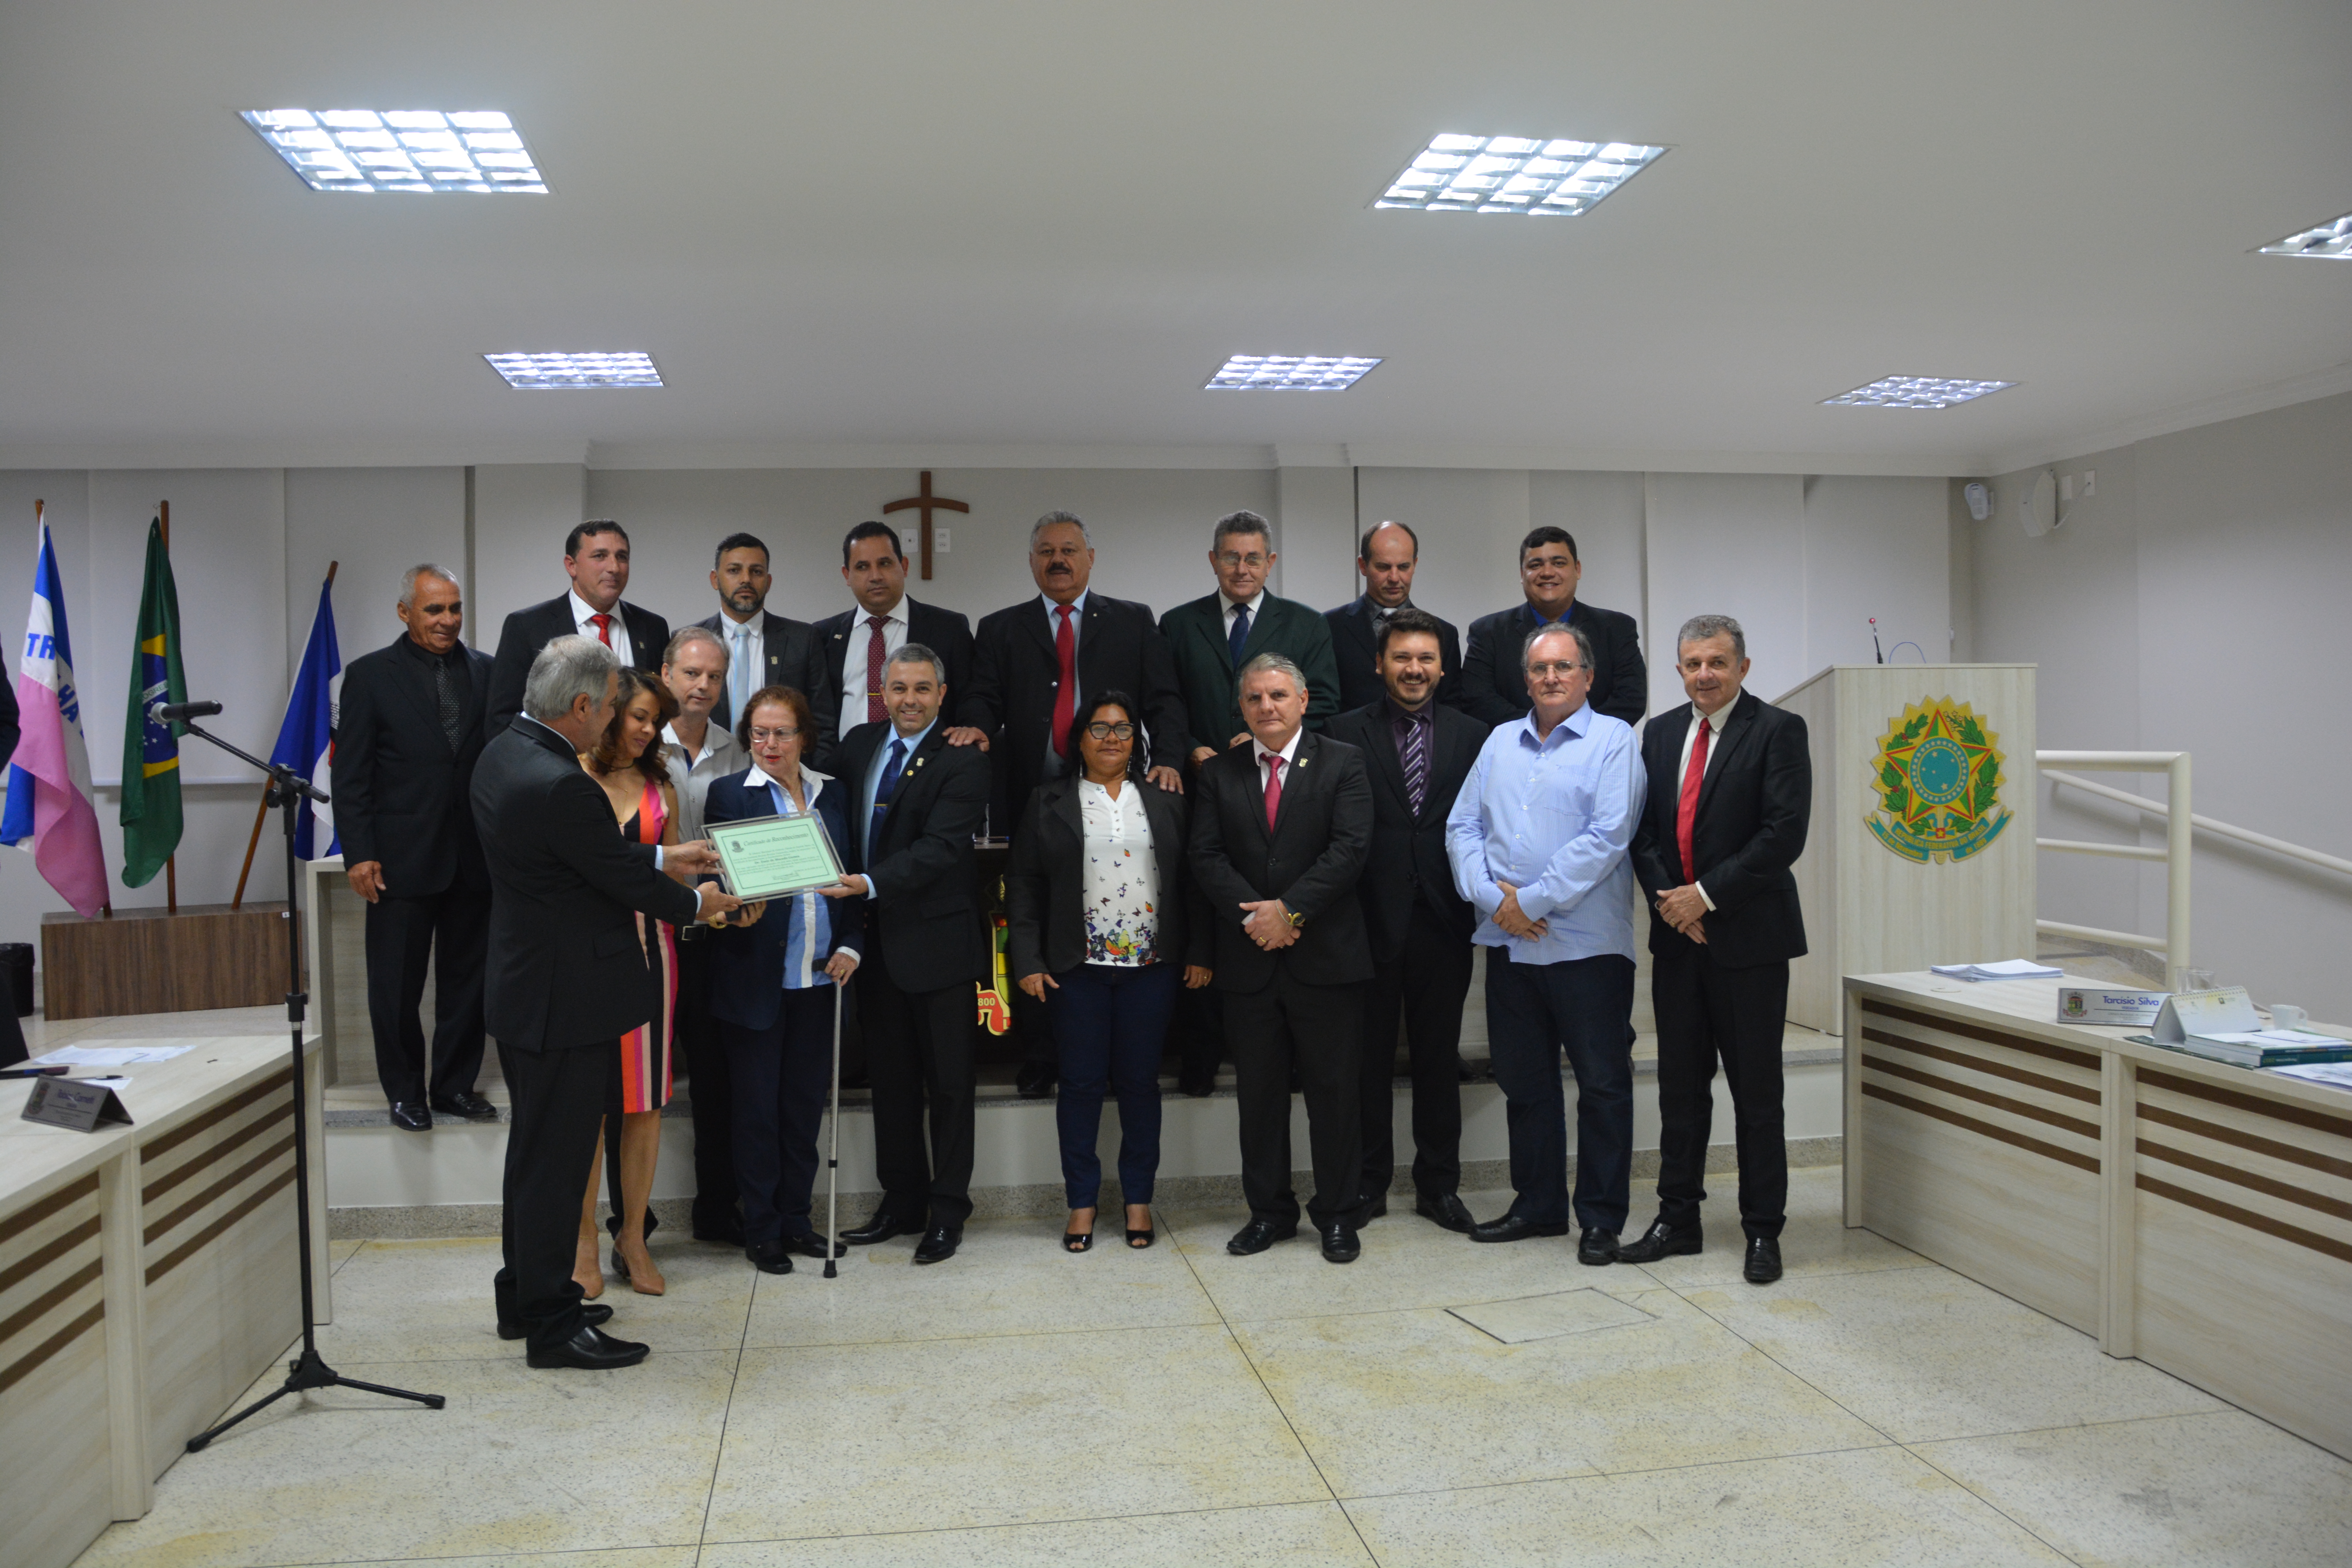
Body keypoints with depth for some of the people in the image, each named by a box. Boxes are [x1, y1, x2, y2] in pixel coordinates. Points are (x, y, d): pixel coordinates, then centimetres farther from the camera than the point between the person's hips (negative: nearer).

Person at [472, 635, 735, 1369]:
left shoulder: (503, 752, 5)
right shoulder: (560, 785, -26)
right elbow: (625, 879, -16)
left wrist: (665, 858, 16)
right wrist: (697, 902, 1)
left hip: (526, 987, 11)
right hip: (566, 999, -10)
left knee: (538, 1150, 20)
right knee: (556, 1158, 1)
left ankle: (525, 1295, 34)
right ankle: (552, 1325, 12)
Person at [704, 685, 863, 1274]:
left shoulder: (833, 794, 10)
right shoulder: (730, 794, -1)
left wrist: (849, 945, 3)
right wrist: (735, 911, -24)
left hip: (819, 975, 4)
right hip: (756, 975, -3)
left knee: (806, 1099, 10)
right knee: (757, 1104, 4)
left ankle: (796, 1218, 23)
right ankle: (761, 1228, 15)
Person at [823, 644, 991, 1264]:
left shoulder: (963, 759, -11)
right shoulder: (858, 744, 9)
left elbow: (942, 845, -20)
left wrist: (871, 883, -31)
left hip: (938, 939, -6)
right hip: (876, 939, 6)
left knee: (948, 1081, 5)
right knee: (891, 1079, 15)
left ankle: (948, 1210, 16)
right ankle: (902, 1200, 27)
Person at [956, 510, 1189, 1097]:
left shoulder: (1134, 623, 13)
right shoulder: (1000, 630, 15)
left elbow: (1163, 699, 6)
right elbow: (983, 698, 5)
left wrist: (1167, 758, -11)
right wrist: (975, 725, -18)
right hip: (1033, 801, 1)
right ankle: (1037, 1059, 12)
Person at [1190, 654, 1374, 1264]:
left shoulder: (1342, 763, 1)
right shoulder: (1217, 773, 9)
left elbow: (1350, 848, -9)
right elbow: (1206, 856, 1)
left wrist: (1290, 909, -16)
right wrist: (1252, 917, -13)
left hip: (1325, 955, -2)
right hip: (1249, 960, 2)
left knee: (1334, 1090, 4)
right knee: (1259, 1092, 10)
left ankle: (1336, 1213, 17)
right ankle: (1269, 1211, 22)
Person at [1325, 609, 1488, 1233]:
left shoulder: (1472, 736, 7)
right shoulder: (1346, 732, 1)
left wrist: (1477, 903, -5)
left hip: (1443, 920, 2)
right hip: (1370, 919, -1)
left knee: (1439, 1059, 10)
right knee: (1369, 1059, 8)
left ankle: (1438, 1185, 23)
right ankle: (1368, 1183, 21)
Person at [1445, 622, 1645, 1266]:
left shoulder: (1613, 741, -3)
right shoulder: (1501, 742, 13)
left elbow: (1606, 837, -14)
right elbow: (1463, 827, 9)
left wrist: (1533, 902, -14)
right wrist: (1492, 896, -7)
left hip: (1586, 944, -5)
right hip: (1509, 944, 5)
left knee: (1602, 1082, 1)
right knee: (1524, 1080, 13)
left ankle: (1601, 1218, 13)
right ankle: (1537, 1205, 26)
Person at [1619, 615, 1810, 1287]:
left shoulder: (1778, 731, -6)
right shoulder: (1660, 732, 11)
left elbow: (1785, 833, -14)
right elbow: (1643, 829, 10)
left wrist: (1706, 895, -15)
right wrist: (1667, 898, -6)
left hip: (1748, 936, -5)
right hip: (1677, 934, 5)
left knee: (1756, 1091, 3)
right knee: (1680, 1085, 11)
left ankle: (1763, 1230, 15)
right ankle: (1678, 1218, 21)